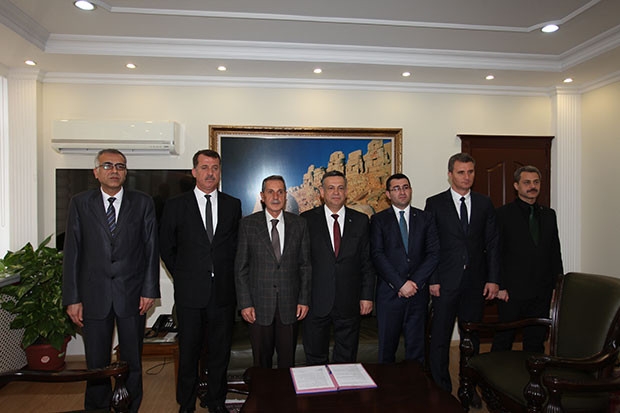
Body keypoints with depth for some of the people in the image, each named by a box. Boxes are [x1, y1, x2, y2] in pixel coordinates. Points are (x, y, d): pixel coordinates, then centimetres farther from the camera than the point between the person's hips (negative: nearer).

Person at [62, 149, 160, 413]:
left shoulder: (143, 203, 1)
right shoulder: (80, 203, 2)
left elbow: (151, 249, 0)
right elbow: (72, 252, 1)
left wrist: (149, 290, -5)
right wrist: (72, 298, -3)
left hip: (132, 294, 0)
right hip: (94, 294, 1)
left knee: (132, 361, 12)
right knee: (96, 364, 13)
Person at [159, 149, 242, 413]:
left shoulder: (233, 205, 4)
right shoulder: (176, 205, 0)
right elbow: (166, 248, 7)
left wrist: (226, 275, 6)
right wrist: (183, 276, 5)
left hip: (223, 292, 2)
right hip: (190, 292, -1)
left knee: (220, 351, 12)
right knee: (188, 352, 12)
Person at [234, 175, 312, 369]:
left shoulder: (299, 224, 3)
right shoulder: (248, 224, -1)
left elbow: (305, 265, 5)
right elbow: (241, 267, -1)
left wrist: (304, 300, 0)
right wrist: (244, 303, -5)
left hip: (290, 304, 1)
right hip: (259, 304, -1)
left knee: (288, 360, 12)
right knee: (261, 361, 12)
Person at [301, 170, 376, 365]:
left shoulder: (360, 220, 4)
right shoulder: (307, 219, -1)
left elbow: (367, 261, 4)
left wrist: (367, 296, -1)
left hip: (349, 303, 1)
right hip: (316, 303, -1)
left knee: (346, 359, 15)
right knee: (315, 359, 14)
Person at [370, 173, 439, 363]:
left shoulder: (426, 218, 9)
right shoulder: (379, 220, 3)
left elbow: (433, 253, 2)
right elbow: (377, 255, -6)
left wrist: (415, 282, -9)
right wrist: (400, 284, -13)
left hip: (418, 291, 2)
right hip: (389, 293, -1)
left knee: (416, 346, 9)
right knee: (387, 346, 6)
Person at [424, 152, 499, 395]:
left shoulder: (485, 204, 7)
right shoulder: (435, 203, -2)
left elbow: (492, 244, 7)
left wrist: (493, 279, 0)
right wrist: (432, 280, -9)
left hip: (476, 282, 3)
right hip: (446, 283, -3)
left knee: (472, 337, 14)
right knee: (440, 338, 5)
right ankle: (441, 389, 21)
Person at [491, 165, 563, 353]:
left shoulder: (549, 214, 11)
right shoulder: (503, 214, -5)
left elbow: (555, 252, 13)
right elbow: (496, 253, -7)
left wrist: (557, 285, 8)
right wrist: (500, 286, -11)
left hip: (542, 292, 5)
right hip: (513, 291, -4)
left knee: (536, 339, 14)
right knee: (503, 339, 6)